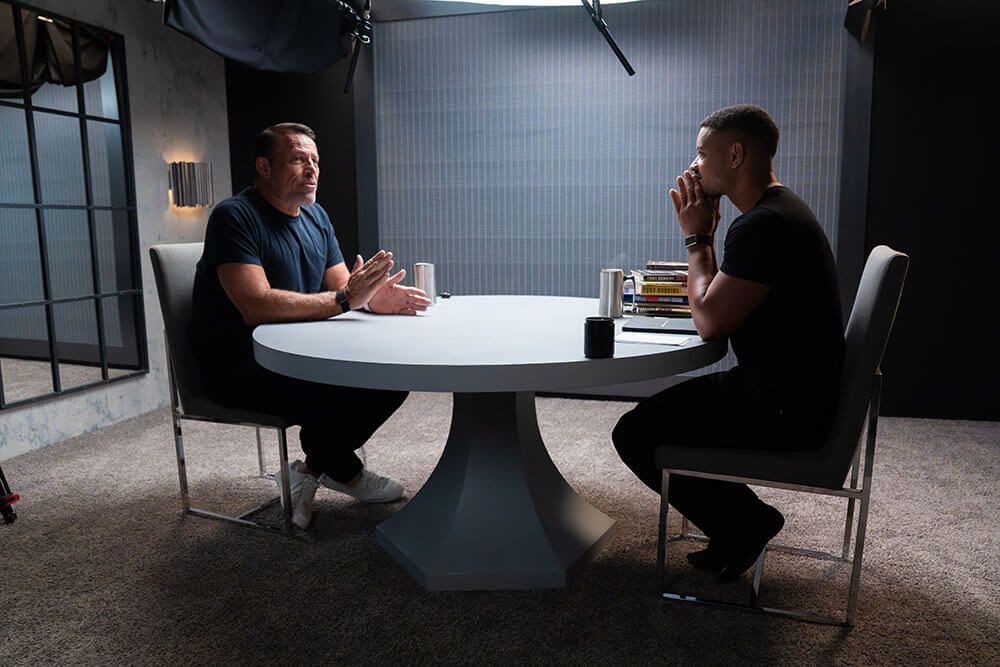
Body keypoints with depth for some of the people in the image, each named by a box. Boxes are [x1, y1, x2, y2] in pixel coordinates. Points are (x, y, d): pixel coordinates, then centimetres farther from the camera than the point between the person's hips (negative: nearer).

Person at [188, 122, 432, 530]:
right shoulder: (235, 217, -15)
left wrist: (375, 298, -17)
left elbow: (342, 287, 7)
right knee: (333, 396, -30)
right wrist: (345, 299, -31)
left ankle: (312, 471, 4)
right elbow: (256, 306, -28)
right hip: (238, 366, -8)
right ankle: (343, 472, 4)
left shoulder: (315, 216, 10)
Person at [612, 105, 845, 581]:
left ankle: (745, 522, 9)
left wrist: (697, 238, -10)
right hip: (784, 392, 11)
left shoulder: (763, 225, -24)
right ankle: (740, 531, 23)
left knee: (634, 434, -8)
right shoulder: (776, 210, 11)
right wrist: (703, 234, 6)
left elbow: (709, 321, -21)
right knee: (654, 407, 20)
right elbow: (719, 301, 15)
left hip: (783, 412, -11)